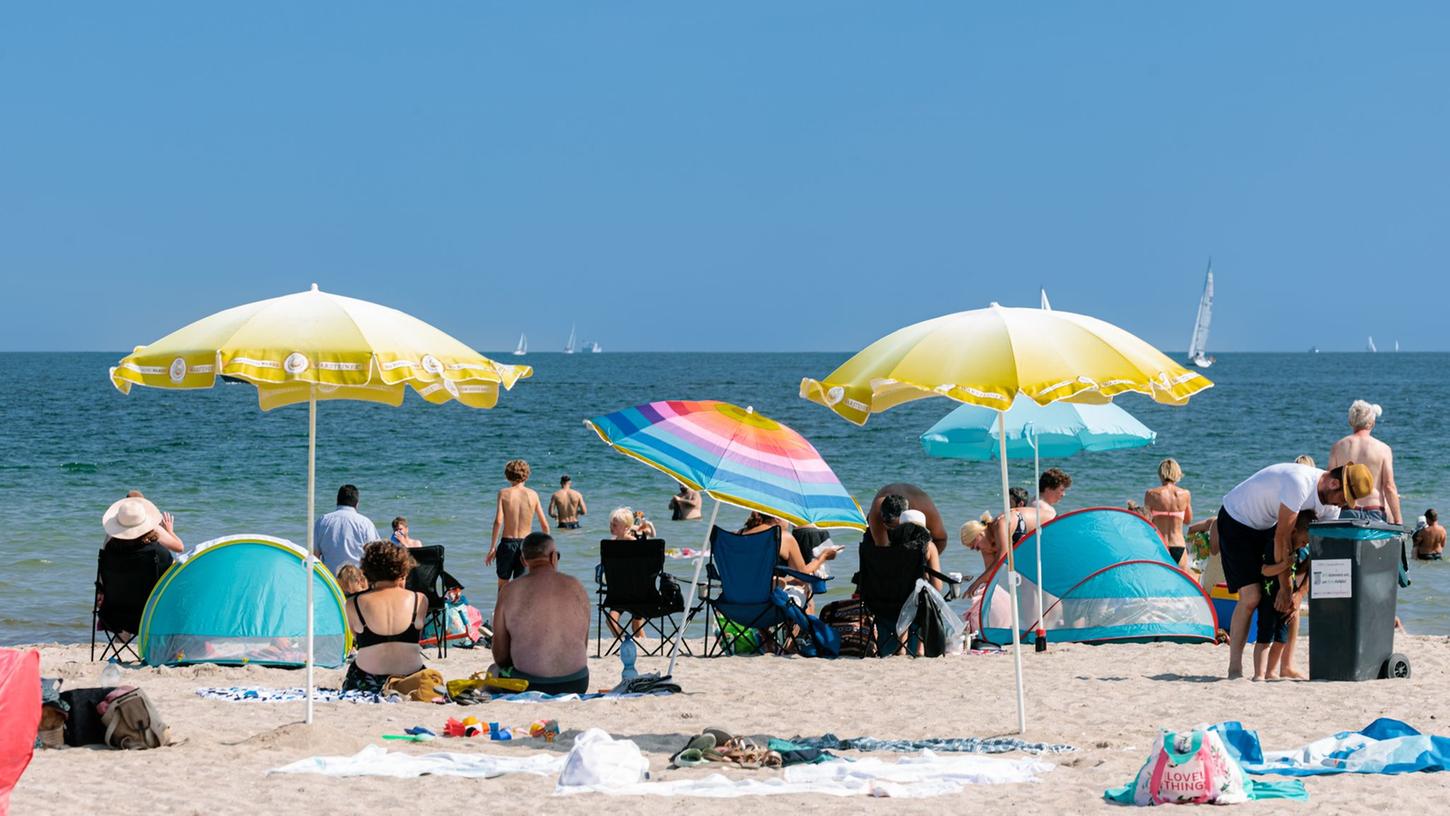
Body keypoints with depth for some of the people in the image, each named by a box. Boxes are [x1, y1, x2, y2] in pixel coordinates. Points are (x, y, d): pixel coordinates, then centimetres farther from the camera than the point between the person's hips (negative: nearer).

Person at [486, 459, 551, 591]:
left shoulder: (504, 493, -4)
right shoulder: (533, 495, 1)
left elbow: (498, 521, -13)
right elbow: (544, 525, 2)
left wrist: (492, 548, -9)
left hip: (507, 543, -1)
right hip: (525, 544, 1)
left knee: (503, 585, 17)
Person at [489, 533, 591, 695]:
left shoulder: (510, 592, -6)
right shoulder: (576, 587, 1)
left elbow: (500, 655, 0)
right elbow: (583, 645, 9)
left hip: (531, 685, -3)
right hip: (576, 684, 3)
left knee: (494, 670, 29)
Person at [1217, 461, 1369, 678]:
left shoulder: (1331, 500, -8)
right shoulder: (1299, 483, -34)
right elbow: (1282, 538, -29)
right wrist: (1285, 587, -22)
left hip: (1266, 525, 8)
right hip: (1236, 520, -8)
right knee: (1251, 597, -17)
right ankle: (1234, 669, -11)